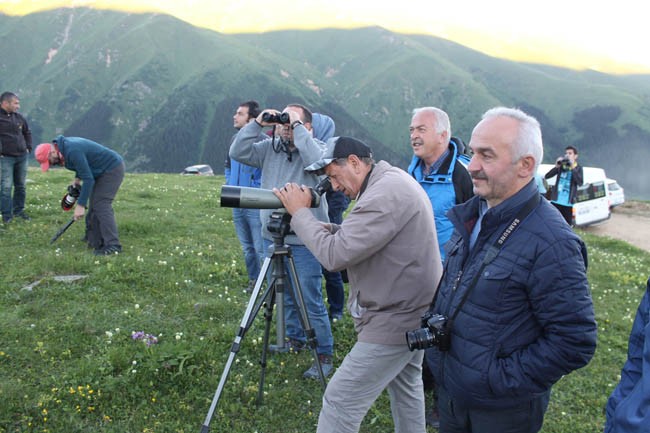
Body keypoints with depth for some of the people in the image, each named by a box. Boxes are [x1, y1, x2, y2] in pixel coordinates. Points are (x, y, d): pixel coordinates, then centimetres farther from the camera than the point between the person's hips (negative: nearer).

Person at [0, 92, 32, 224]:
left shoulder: (19, 117, 10)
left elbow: (27, 133, 26)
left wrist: (28, 148, 15)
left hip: (22, 157, 6)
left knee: (20, 186, 11)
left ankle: (18, 211, 23)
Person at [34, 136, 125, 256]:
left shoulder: (73, 151, -27)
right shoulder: (64, 145, 3)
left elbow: (88, 179, -27)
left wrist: (80, 205, -24)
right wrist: (77, 180, 7)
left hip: (113, 168, -10)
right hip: (103, 170, 10)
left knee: (101, 205, -18)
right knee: (94, 205, 8)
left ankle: (113, 246, -24)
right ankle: (94, 242, 11)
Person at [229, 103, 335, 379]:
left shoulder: (317, 148, -7)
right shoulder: (270, 148, 7)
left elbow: (317, 161, -30)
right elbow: (237, 152, 0)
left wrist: (297, 126, -22)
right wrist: (257, 124, -7)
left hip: (305, 243, -6)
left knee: (312, 303, 0)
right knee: (285, 297, 21)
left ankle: (325, 356, 13)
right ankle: (295, 340, 40)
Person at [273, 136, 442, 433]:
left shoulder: (385, 194, -25)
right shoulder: (393, 181, 9)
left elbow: (335, 254, -26)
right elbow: (351, 236, 14)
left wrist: (300, 213, -13)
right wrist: (312, 223, 0)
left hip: (396, 320, -11)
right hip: (412, 312, 11)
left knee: (340, 401, -3)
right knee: (406, 385, 27)